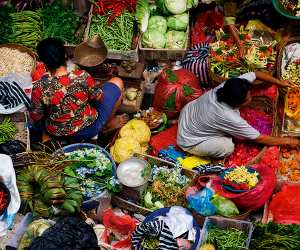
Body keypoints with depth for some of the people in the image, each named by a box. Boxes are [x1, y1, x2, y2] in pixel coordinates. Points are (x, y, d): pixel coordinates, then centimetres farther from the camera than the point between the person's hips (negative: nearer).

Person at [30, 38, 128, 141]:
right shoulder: (82, 76, -28)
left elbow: (36, 117, -11)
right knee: (117, 82, 10)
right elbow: (99, 98, -12)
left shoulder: (39, 87, -25)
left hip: (56, 133, 2)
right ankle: (109, 124, 25)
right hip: (88, 130, -2)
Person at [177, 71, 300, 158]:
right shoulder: (229, 117, -36)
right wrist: (287, 141, -11)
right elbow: (260, 138, -23)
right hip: (189, 141, -7)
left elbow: (256, 74, -2)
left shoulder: (229, 87, -21)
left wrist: (279, 82, 3)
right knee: (228, 147, -21)